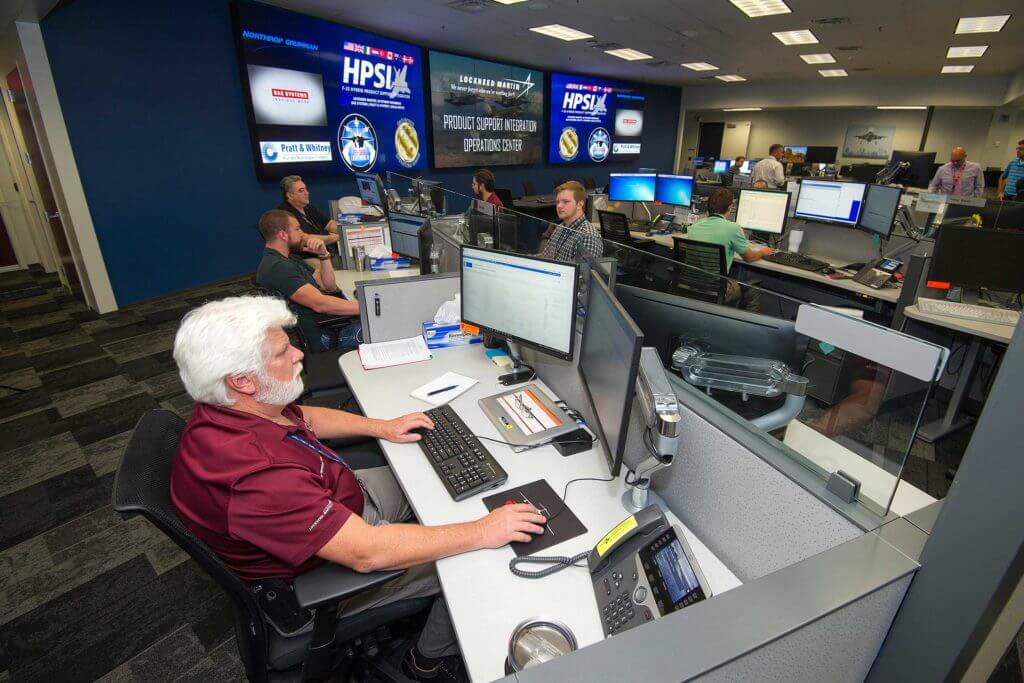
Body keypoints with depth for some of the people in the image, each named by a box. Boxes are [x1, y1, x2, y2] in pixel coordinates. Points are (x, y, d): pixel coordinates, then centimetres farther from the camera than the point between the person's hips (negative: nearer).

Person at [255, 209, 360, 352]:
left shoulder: (290, 257, 16)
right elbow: (319, 303, -27)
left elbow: (329, 286, 15)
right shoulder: (276, 267, -18)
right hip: (325, 336, -10)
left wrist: (323, 255, 1)